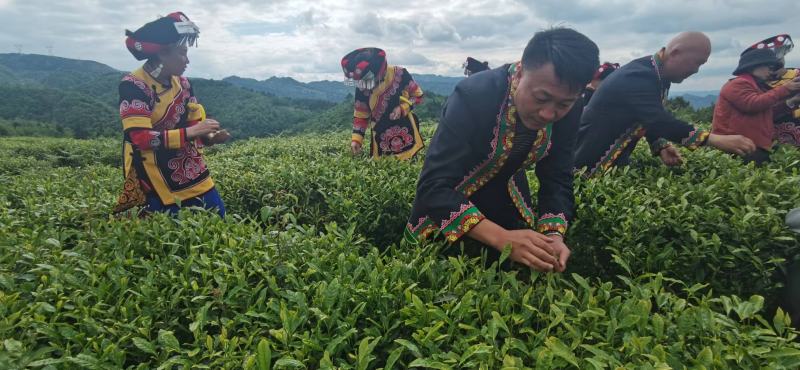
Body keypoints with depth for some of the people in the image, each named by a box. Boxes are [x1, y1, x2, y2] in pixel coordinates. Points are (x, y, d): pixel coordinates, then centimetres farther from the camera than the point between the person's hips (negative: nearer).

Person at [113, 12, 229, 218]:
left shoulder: (181, 83, 4)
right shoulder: (134, 86, -16)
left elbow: (194, 124, 9)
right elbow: (141, 137, -24)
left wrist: (209, 137, -13)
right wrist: (189, 132, -28)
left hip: (190, 171, 7)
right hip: (153, 179, -6)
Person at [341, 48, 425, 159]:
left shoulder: (400, 74, -14)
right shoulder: (362, 87, -7)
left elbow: (417, 95, -2)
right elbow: (360, 114, 3)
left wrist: (402, 108, -19)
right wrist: (356, 138, -7)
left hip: (405, 130, -1)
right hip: (381, 135, 2)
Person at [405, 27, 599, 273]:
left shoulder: (568, 109, -19)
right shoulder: (473, 95, -35)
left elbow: (557, 179, -11)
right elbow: (433, 186, -39)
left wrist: (554, 235, -30)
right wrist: (502, 238, -48)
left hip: (507, 195, 4)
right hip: (447, 200, -3)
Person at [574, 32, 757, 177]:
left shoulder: (657, 76, 7)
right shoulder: (639, 76, -24)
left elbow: (651, 121, 16)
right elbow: (661, 121, -34)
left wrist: (661, 146, -3)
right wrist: (717, 140, -33)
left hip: (616, 160, 9)